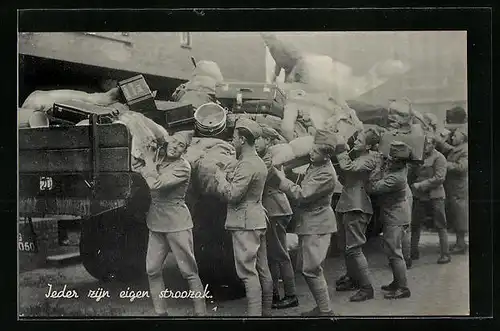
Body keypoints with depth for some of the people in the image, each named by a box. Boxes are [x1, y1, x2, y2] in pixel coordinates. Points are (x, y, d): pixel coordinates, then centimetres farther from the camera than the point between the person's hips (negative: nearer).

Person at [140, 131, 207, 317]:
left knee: (189, 272, -2)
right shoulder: (158, 157, 7)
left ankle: (201, 313, 5)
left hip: (177, 224, -7)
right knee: (152, 271, 6)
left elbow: (156, 184, -23)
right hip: (156, 224, 7)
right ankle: (161, 312, 16)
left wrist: (148, 159, -13)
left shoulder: (183, 167, -14)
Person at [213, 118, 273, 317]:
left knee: (248, 271, -8)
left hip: (245, 224, -10)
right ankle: (265, 311, 19)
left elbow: (232, 194, -19)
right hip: (258, 220, 10)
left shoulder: (246, 164, -16)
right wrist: (227, 179, 10)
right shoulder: (259, 162, 16)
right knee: (262, 269, 12)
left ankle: (254, 313, -8)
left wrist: (221, 177, -6)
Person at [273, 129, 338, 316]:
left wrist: (281, 177, -15)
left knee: (311, 270, -7)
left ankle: (326, 311, 3)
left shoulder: (326, 174, -22)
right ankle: (322, 307, 25)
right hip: (308, 223, 10)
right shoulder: (315, 165, 6)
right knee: (308, 268, 14)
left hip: (317, 225, -10)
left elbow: (301, 194, -23)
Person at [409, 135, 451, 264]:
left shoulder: (439, 158, -8)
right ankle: (413, 252, 18)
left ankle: (445, 254, 7)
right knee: (414, 225, 8)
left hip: (435, 196, -6)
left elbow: (439, 178, -16)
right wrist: (412, 185, -3)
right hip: (419, 196, 6)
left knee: (440, 226, 0)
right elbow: (412, 175, 17)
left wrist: (420, 185, -17)